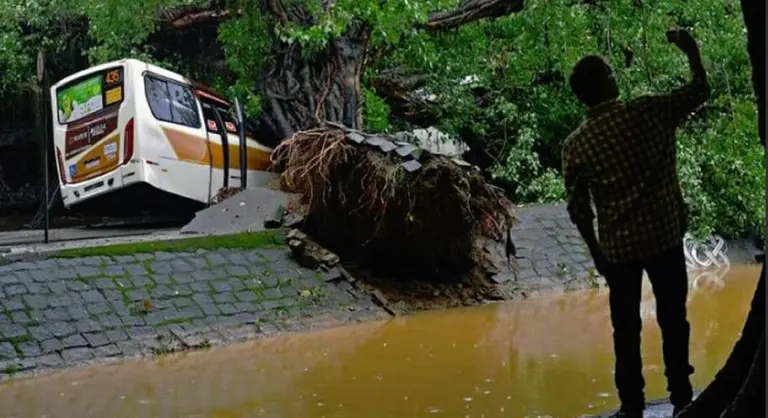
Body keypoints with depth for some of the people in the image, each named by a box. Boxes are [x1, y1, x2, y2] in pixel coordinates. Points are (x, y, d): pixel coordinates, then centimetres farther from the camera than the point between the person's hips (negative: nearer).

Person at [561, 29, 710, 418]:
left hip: (618, 248, 0)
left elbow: (578, 208, -3)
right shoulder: (648, 111, -12)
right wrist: (691, 50, 17)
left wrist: (596, 252, 10)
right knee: (673, 320, 15)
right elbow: (699, 91, 2)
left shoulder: (575, 146, -9)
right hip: (665, 237, 0)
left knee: (626, 329, 12)